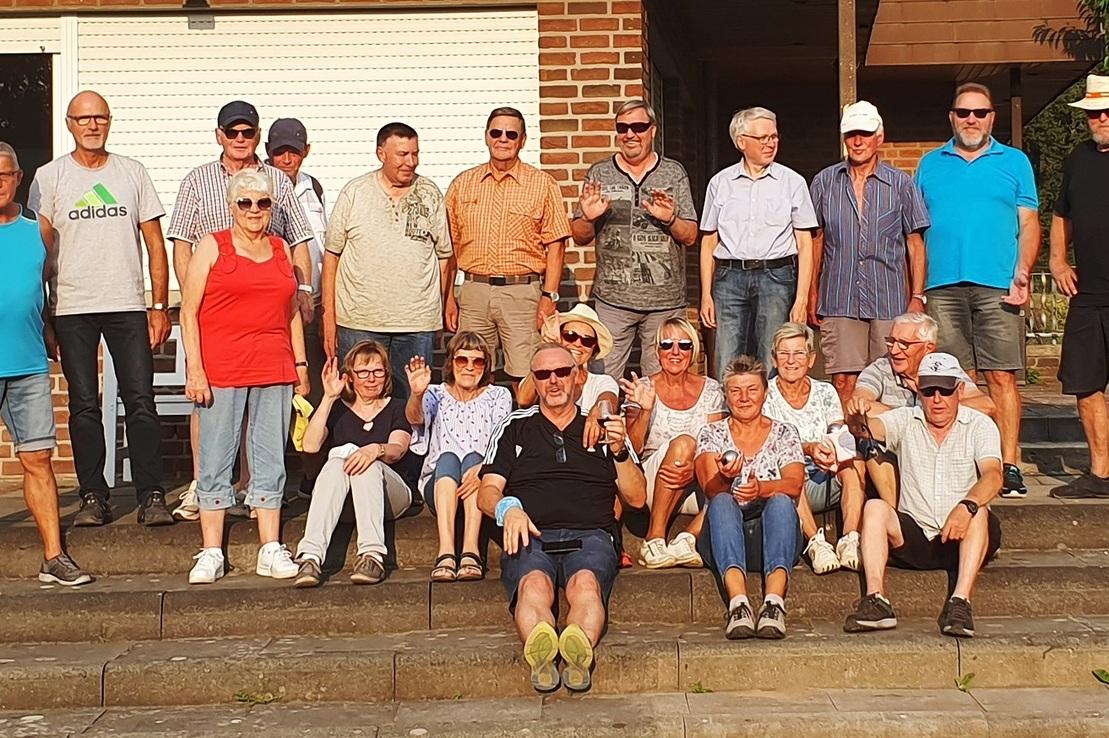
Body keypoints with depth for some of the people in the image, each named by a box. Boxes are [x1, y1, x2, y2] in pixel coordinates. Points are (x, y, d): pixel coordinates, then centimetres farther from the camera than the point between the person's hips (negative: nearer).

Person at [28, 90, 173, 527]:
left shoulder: (132, 173, 9)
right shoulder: (49, 177, 6)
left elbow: (155, 245, 9)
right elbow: (40, 250, 3)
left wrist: (159, 306, 2)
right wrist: (42, 315, -4)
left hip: (128, 306, 0)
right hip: (73, 309, 0)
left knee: (140, 401, -4)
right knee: (84, 406, 4)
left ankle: (151, 496, -1)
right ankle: (93, 497, 11)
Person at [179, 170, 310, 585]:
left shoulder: (282, 250, 15)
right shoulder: (212, 247, 2)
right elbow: (188, 312, -2)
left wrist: (301, 366, 14)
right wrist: (194, 368, -10)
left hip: (274, 371, 4)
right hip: (220, 371, -4)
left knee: (270, 461, 6)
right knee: (215, 462, 0)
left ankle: (271, 552, 12)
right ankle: (211, 555, 6)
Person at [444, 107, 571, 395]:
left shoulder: (542, 184, 2)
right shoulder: (463, 184, 10)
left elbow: (555, 245, -1)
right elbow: (450, 244, 11)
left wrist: (549, 296, -8)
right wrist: (448, 296, 5)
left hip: (523, 292, -3)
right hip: (473, 291, 3)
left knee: (525, 379, -3)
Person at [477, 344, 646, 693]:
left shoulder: (602, 427, 25)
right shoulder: (516, 427, 24)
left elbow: (636, 498, 20)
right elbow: (487, 493, 15)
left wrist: (620, 451, 2)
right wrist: (508, 507, -10)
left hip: (589, 536, 1)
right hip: (530, 535, 0)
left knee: (586, 581, -37)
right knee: (534, 583, -37)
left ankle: (580, 650, -65)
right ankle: (539, 655, -66)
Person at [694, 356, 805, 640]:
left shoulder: (784, 433, 15)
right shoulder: (712, 434, 14)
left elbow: (795, 484, -5)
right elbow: (711, 489, -5)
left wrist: (762, 488, -28)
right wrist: (725, 477, -31)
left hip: (772, 532, 0)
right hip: (726, 534, 0)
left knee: (781, 501, -31)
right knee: (722, 502, -32)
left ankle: (774, 601, -52)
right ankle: (737, 601, -54)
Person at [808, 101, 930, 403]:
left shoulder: (901, 184, 6)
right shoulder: (824, 182, 9)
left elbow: (915, 244, 7)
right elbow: (816, 241, 13)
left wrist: (917, 297, 0)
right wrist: (812, 296, 7)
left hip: (890, 300, 0)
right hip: (839, 302, 0)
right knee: (844, 382, -4)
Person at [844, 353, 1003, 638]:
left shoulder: (979, 426, 2)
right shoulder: (905, 421, 7)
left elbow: (992, 475, -15)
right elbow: (873, 428, -15)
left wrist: (966, 506, -36)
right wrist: (858, 422, -41)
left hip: (961, 540, -1)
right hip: (914, 537, 2)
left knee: (979, 512, -31)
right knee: (874, 508, -23)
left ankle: (960, 603, -40)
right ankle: (876, 601, -35)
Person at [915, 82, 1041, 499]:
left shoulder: (1015, 162, 12)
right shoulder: (930, 165, 16)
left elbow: (1029, 224, 7)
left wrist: (1022, 273, -9)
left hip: (997, 288, -1)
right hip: (942, 287, 1)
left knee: (1002, 378, -5)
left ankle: (1009, 466, -3)